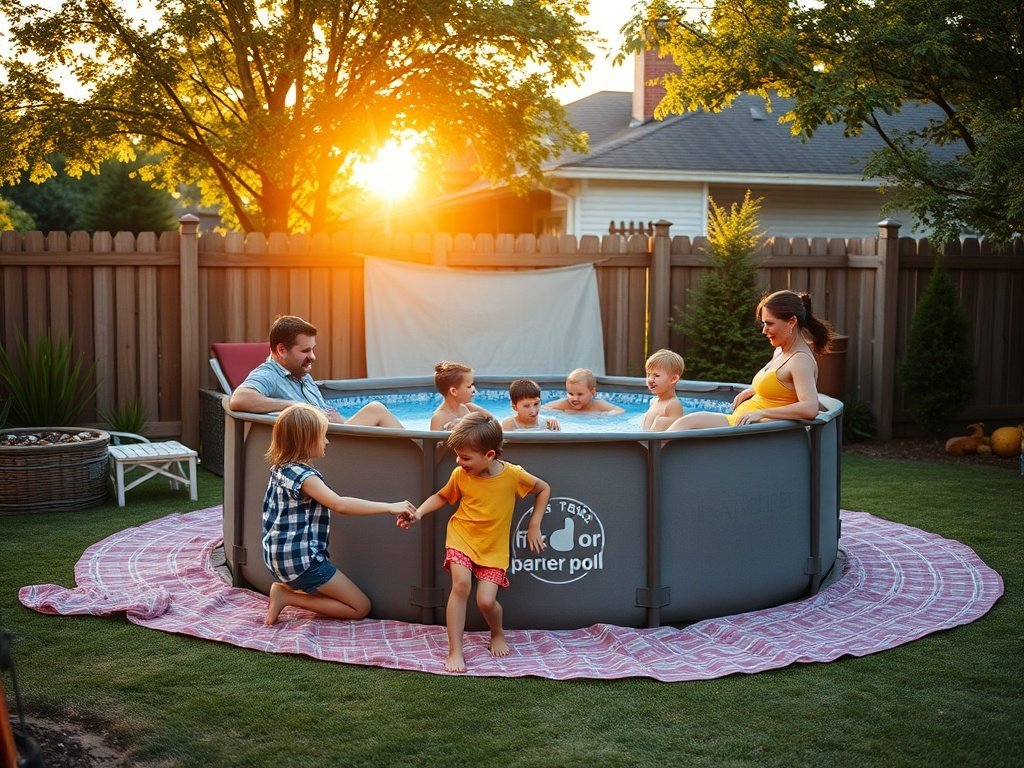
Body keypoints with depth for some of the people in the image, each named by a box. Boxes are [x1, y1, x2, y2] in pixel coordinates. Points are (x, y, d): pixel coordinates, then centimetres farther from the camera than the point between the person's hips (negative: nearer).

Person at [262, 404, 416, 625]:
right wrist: (390, 507, -28)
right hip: (301, 560, -10)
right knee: (361, 607, -2)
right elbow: (340, 505, -29)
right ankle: (287, 597, -6)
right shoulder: (304, 476, -20)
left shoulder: (280, 468, 7)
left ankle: (286, 587, 7)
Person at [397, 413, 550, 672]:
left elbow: (543, 489, 1)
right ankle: (455, 651, -14)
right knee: (461, 584, -24)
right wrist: (418, 514, -7)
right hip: (462, 536, 1)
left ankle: (498, 634, 22)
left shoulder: (513, 475, -16)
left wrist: (534, 526, -1)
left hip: (494, 548, -1)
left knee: (486, 600, -14)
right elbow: (441, 497, 9)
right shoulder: (460, 475, -10)